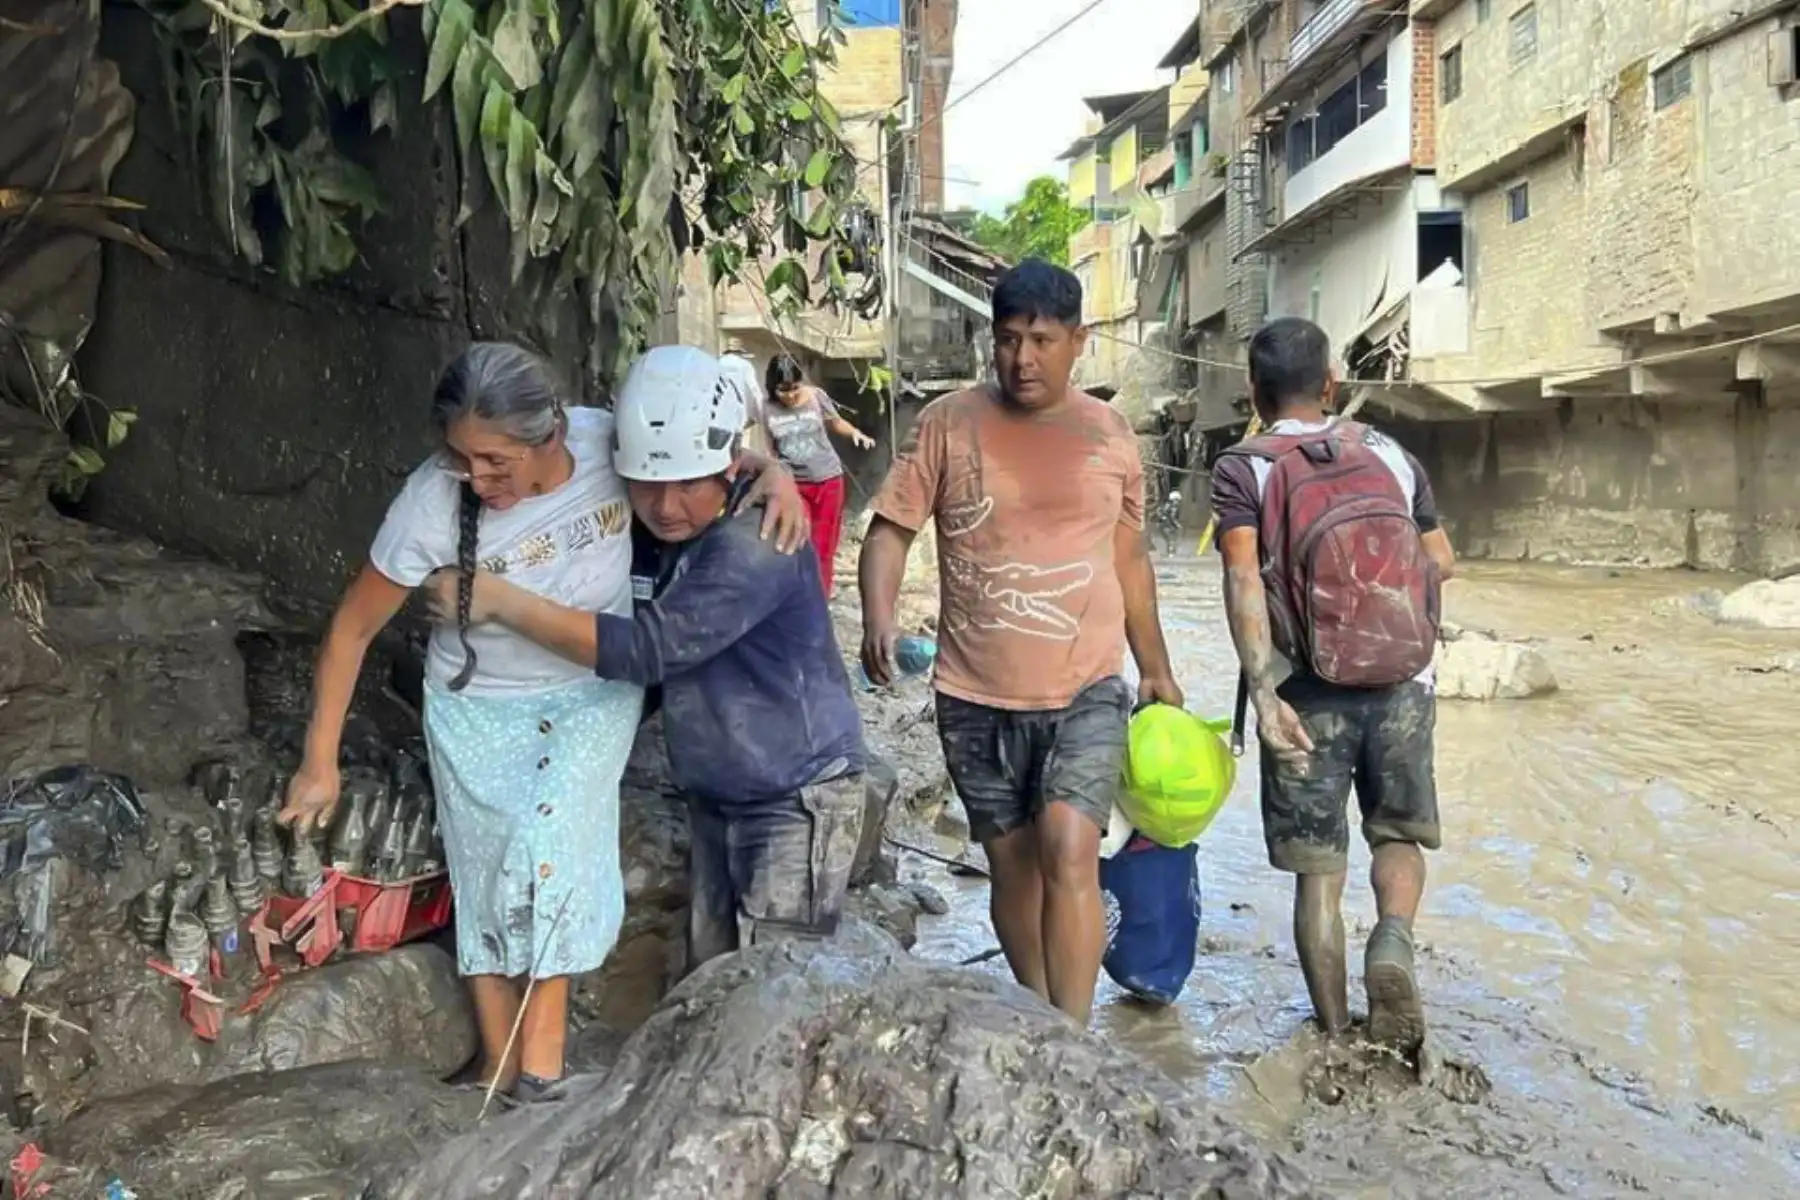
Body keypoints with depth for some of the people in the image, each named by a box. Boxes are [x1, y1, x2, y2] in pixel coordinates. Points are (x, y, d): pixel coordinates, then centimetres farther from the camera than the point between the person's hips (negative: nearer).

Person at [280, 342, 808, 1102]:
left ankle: (540, 1066, -2)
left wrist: (774, 471, -26)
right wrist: (321, 763, -8)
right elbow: (352, 629, -12)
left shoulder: (610, 443, -25)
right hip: (481, 708, 0)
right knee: (488, 885, 2)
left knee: (551, 853, -18)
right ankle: (498, 1082, 18)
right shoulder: (434, 500, -26)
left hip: (596, 694, 0)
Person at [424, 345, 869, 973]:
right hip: (714, 796, 8)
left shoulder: (756, 548, -26)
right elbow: (664, 670, 13)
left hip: (799, 797, -8)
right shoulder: (651, 538, 1)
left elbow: (644, 650, -31)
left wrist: (499, 599, -28)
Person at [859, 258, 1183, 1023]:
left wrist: (1157, 670, 18)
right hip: (977, 698, 1)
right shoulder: (948, 424, -2)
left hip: (1086, 690, 0)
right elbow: (890, 528, -3)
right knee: (1012, 862, 12)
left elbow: (1130, 560, 14)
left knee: (1068, 849, -17)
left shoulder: (1110, 435, 5)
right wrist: (878, 618, -23)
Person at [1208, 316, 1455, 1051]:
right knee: (1398, 835, 21)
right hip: (1403, 686, 2)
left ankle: (1337, 1041, 16)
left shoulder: (1242, 470, -4)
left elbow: (1244, 579, -18)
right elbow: (1442, 563, 9)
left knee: (1317, 868, 10)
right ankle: (1393, 939, -8)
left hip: (1310, 695, -2)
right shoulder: (1391, 456, 5)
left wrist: (1264, 694, -23)